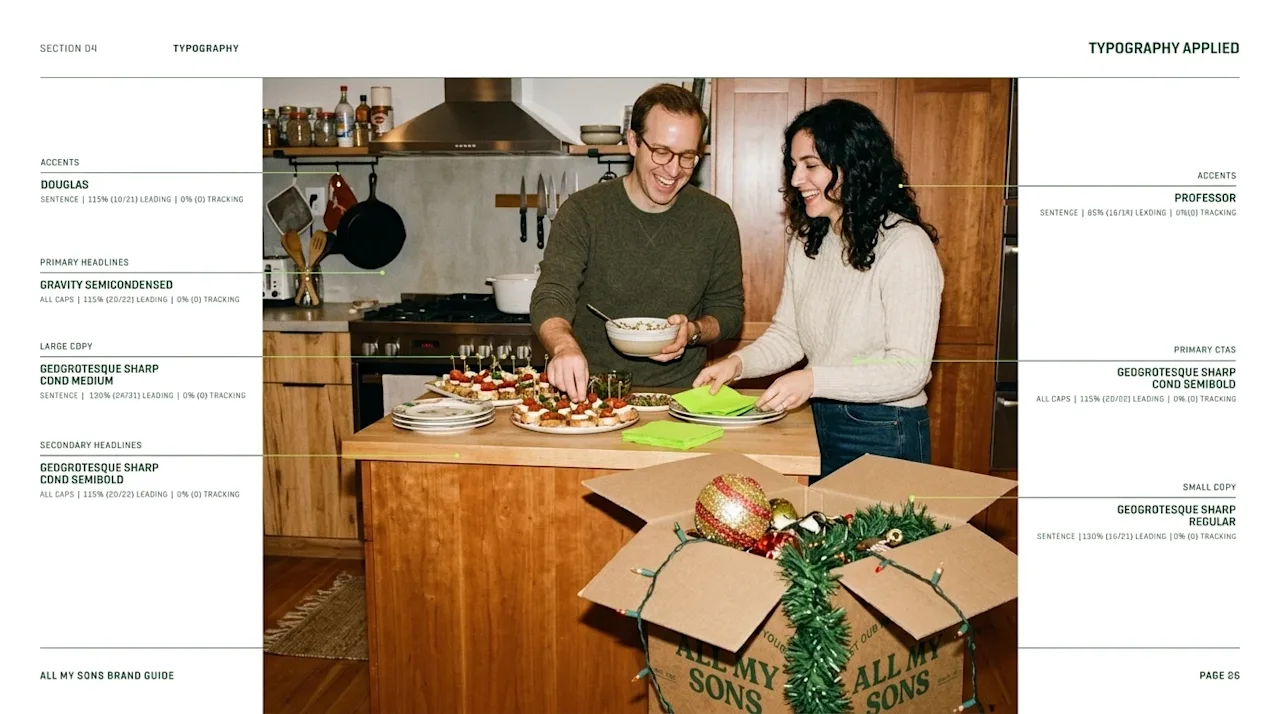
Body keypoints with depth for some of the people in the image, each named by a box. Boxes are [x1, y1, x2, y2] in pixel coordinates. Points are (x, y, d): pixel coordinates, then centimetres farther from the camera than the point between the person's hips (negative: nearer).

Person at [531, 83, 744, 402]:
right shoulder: (583, 211, -3)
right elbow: (550, 298, -13)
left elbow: (729, 310, 11)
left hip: (680, 395, 1)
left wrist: (693, 332, -11)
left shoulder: (716, 219, 3)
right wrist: (564, 346, -35)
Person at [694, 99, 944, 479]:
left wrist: (814, 380, -30)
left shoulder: (906, 245, -18)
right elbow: (786, 334, 7)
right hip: (817, 422, 7)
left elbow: (908, 371, -21)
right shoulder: (806, 241, 5)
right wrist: (738, 363, -12)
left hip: (884, 436, -7)